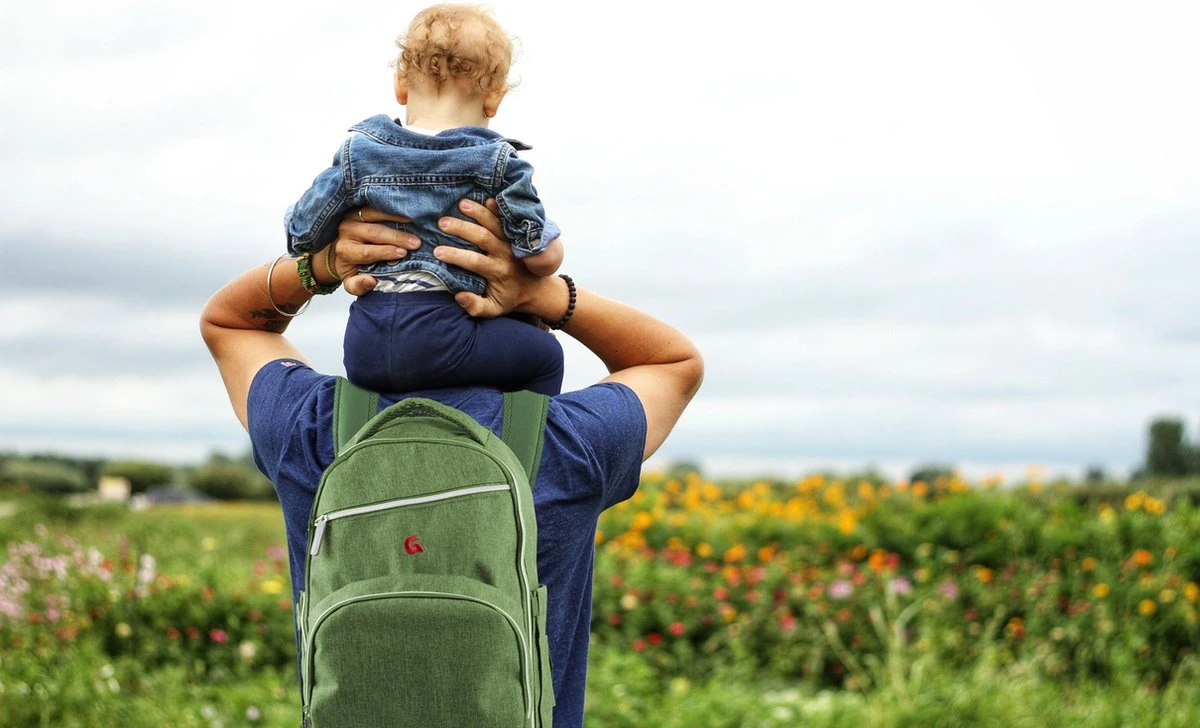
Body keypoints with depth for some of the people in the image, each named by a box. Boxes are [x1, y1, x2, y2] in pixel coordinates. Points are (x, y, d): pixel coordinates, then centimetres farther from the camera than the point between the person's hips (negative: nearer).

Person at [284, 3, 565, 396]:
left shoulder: (358, 155, 6)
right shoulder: (498, 163, -2)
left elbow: (301, 235, 8)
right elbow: (544, 257, -5)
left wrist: (321, 264, 30)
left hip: (362, 349, 4)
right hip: (440, 340, -4)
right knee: (544, 355, 13)